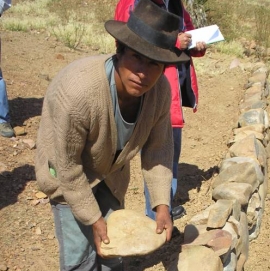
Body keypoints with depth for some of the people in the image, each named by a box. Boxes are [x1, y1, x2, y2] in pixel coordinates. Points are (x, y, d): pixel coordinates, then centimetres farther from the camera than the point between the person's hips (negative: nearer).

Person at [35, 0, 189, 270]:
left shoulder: (160, 88, -24)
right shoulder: (77, 91, -40)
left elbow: (158, 147, -9)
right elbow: (67, 167, -27)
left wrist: (162, 204, -15)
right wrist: (92, 218, -18)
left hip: (111, 172, 5)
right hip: (69, 173, -5)